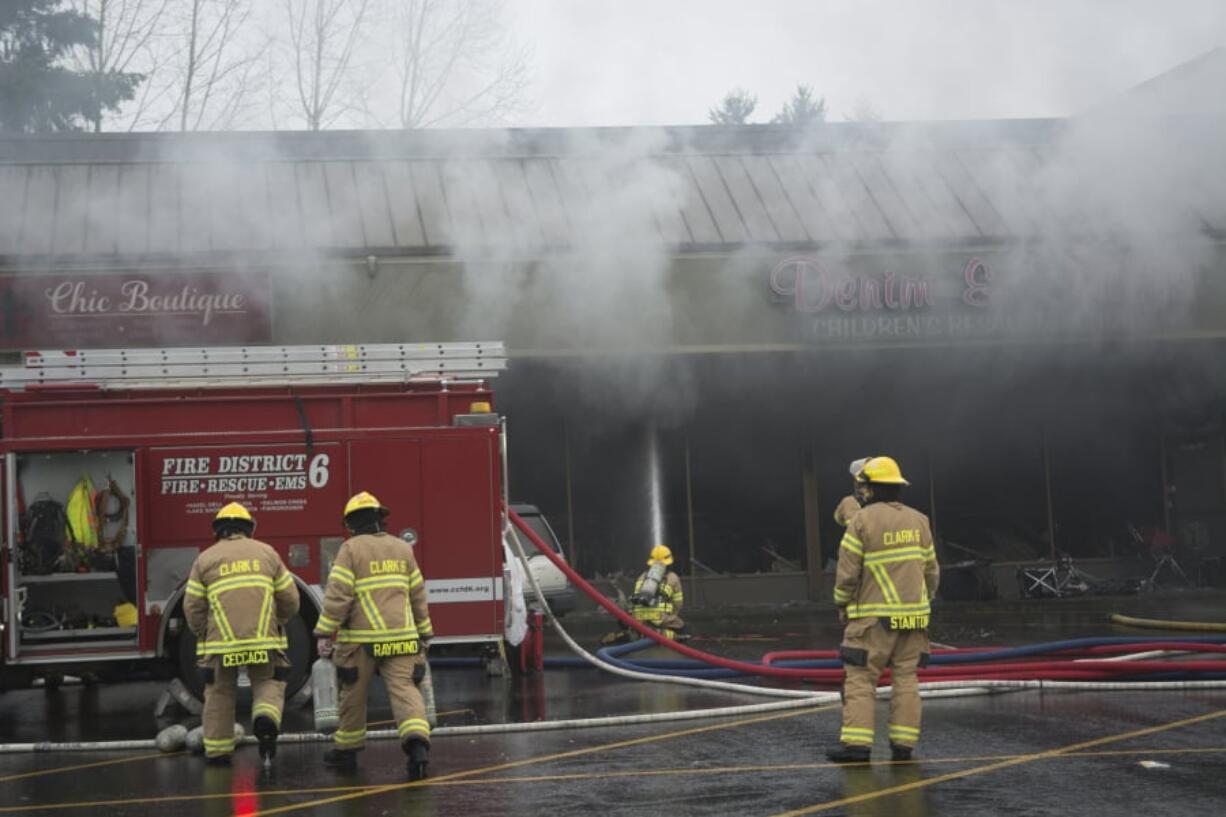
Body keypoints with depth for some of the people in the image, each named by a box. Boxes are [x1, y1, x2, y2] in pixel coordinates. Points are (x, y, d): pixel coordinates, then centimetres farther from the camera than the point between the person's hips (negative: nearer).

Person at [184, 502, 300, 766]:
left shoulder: (205, 559, 6)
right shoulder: (266, 552, 9)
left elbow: (193, 607, 3)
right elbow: (289, 600, 8)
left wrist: (203, 635, 20)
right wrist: (275, 623, 26)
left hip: (221, 642, 0)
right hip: (264, 639, 0)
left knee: (219, 693, 14)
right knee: (268, 683, 12)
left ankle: (217, 750, 17)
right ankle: (266, 718, -18)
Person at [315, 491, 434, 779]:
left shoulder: (351, 549, -4)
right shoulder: (402, 548, 11)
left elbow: (337, 595, -11)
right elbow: (418, 595, 15)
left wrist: (325, 633, -7)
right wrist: (424, 633, 24)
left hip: (362, 639, -3)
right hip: (401, 637, 3)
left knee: (353, 695, 11)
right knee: (404, 689, -6)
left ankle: (346, 749, 24)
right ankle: (417, 739, -28)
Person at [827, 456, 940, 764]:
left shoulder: (861, 520, -10)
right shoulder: (918, 521, 6)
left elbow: (847, 571, -11)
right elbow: (931, 571, 10)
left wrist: (842, 605, 3)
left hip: (874, 616, -5)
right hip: (913, 615, 5)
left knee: (860, 677, -3)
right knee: (906, 678, 7)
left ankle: (857, 744, -10)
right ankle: (903, 744, 4)